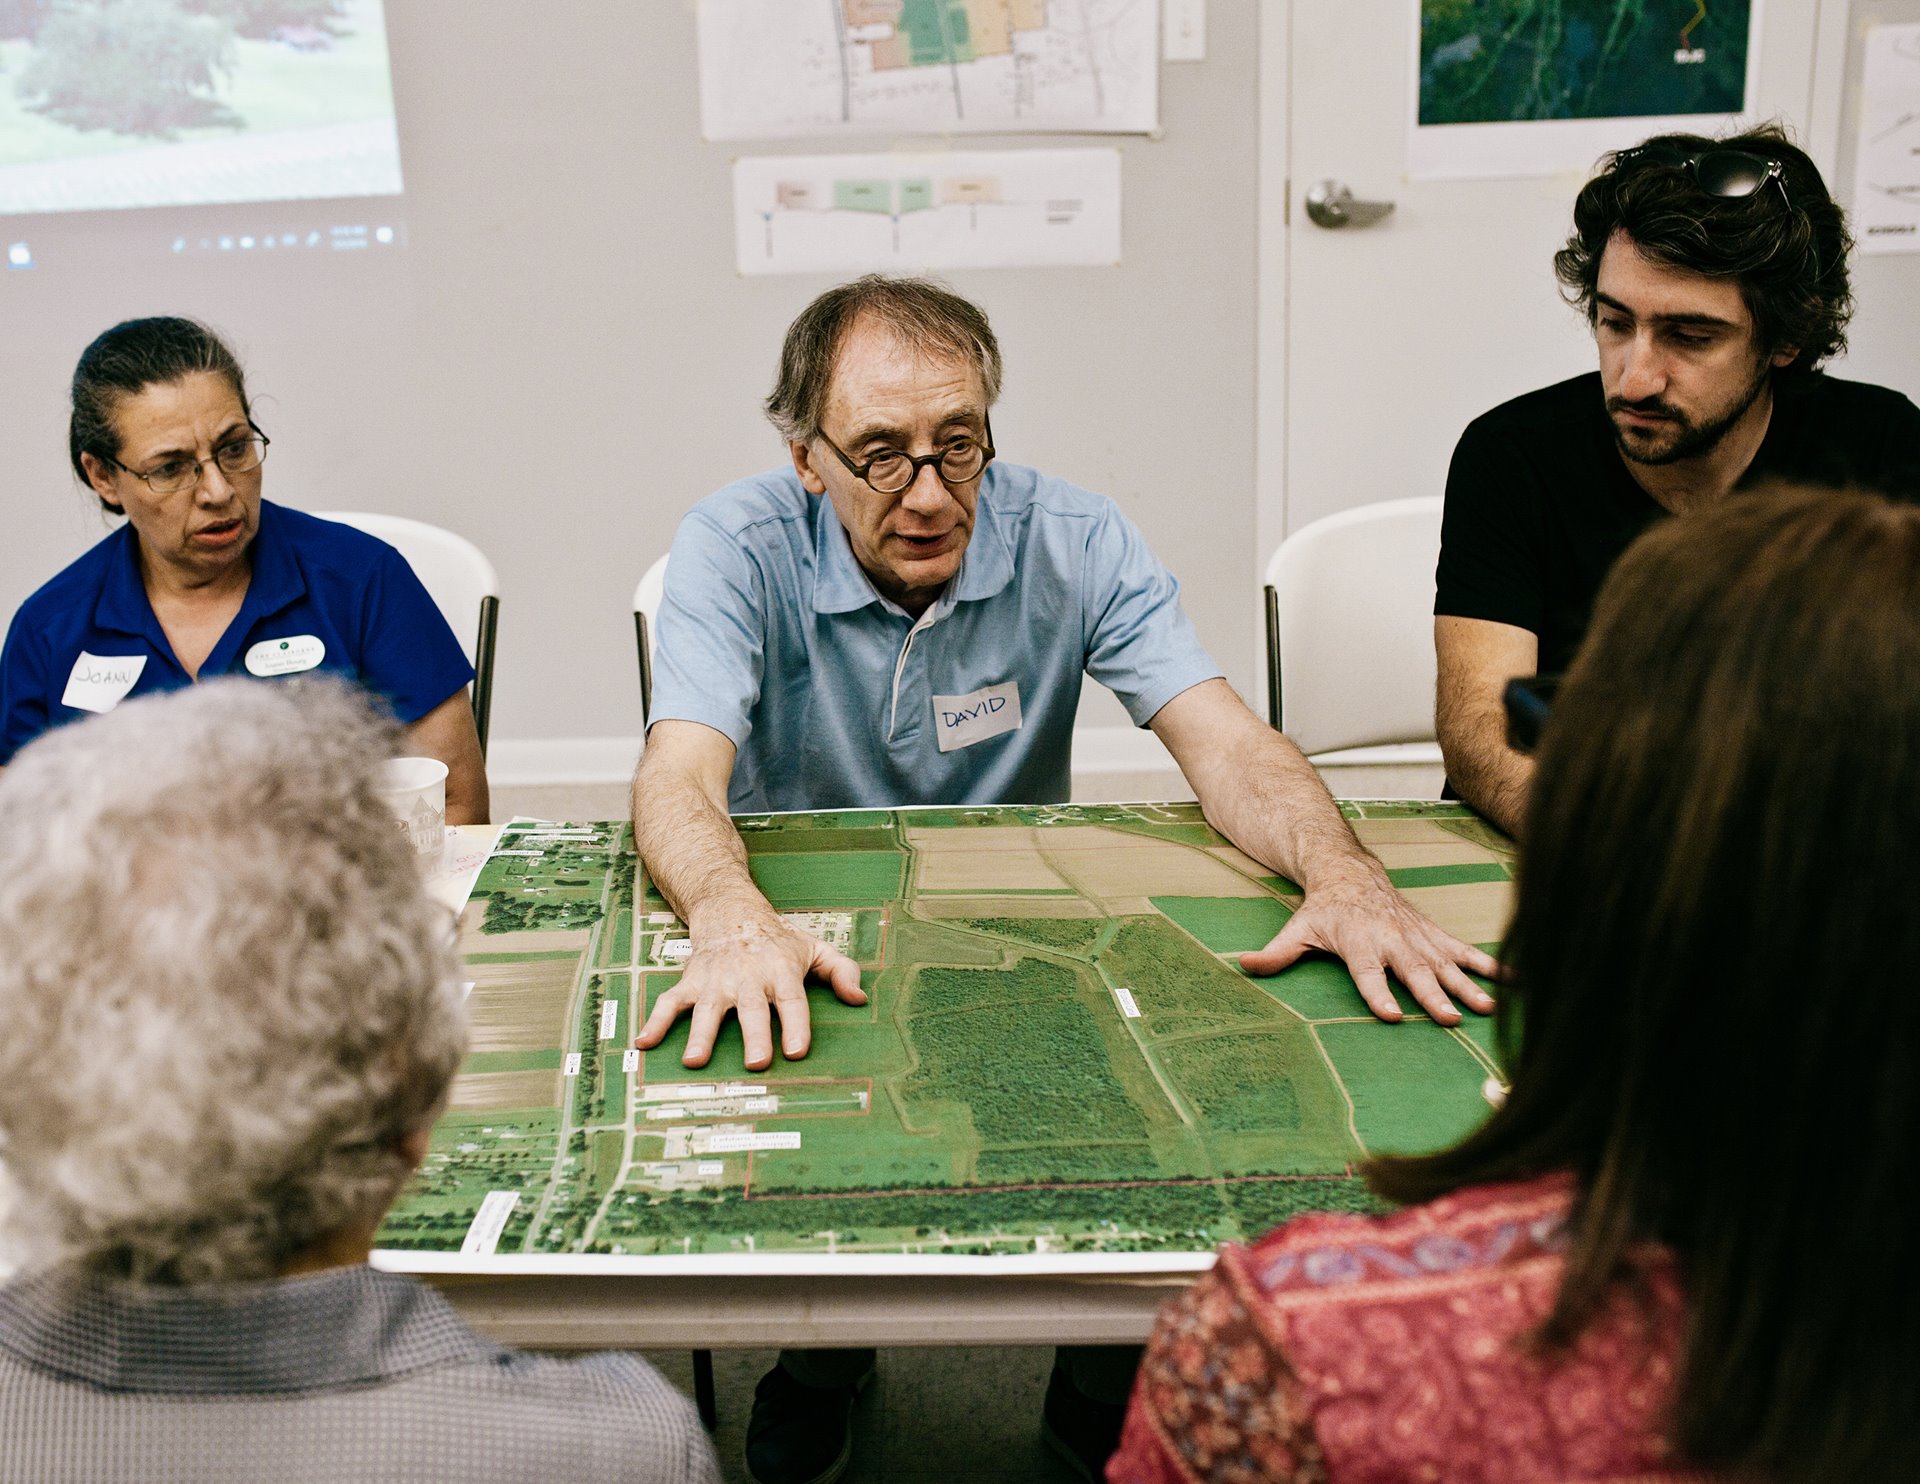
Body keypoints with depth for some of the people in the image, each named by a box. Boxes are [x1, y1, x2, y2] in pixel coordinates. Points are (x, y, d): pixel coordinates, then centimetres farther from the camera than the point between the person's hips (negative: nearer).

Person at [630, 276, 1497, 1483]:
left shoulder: (1077, 542, -9)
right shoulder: (738, 549, -13)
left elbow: (1222, 741, -17)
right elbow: (681, 774, -27)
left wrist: (1344, 875, -39)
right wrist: (731, 917, -51)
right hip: (806, 956, 0)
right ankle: (821, 1365, 8)